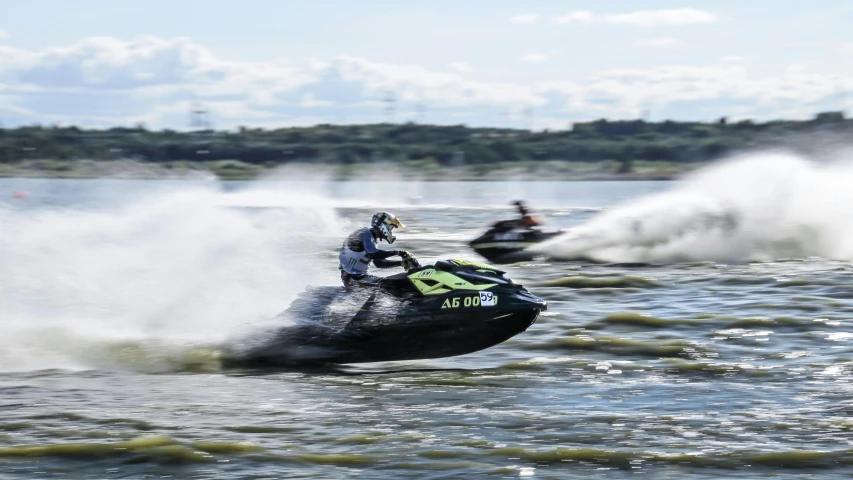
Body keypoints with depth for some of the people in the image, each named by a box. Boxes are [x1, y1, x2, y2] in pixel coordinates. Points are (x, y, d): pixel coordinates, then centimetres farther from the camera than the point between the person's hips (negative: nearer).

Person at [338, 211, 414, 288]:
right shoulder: (366, 233, -13)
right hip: (354, 275, -10)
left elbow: (379, 262, 20)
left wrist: (401, 263, 12)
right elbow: (372, 254, -31)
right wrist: (397, 252, -28)